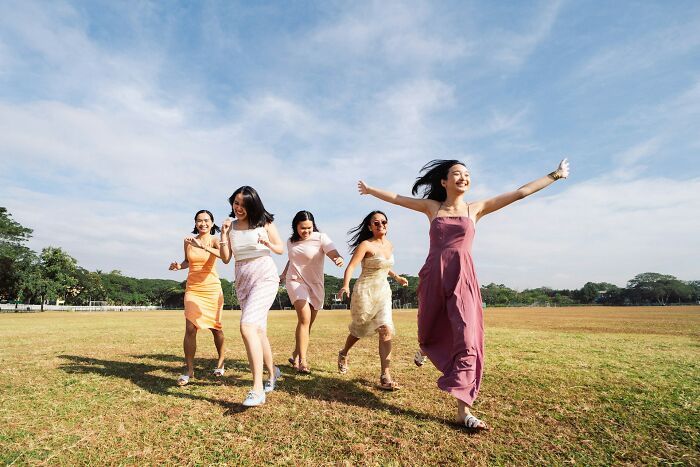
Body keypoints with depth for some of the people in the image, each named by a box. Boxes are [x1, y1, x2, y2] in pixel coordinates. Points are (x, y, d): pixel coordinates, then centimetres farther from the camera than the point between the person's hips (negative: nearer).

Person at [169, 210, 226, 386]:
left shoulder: (214, 241, -6)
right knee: (190, 328, -9)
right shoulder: (188, 241, 4)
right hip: (192, 289, 2)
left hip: (212, 289, -2)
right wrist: (179, 266, 0)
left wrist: (202, 246, -38)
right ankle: (189, 370, 5)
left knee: (215, 327, 8)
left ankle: (221, 362, 30)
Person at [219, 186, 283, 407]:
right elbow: (226, 258, 8)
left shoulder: (264, 222, -1)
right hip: (242, 280, 6)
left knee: (247, 326, -22)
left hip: (264, 277, -6)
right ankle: (272, 371, 37)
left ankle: (257, 388, -17)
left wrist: (268, 243, -17)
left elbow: (281, 249, 4)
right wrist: (223, 235, -5)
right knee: (258, 330, 15)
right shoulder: (231, 226, 10)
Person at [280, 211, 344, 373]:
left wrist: (339, 260, -45)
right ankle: (302, 361, -15)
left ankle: (295, 356, 29)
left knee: (307, 324, 9)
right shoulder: (291, 241, 4)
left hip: (315, 285, 0)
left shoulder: (320, 238, -11)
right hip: (295, 282, 1)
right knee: (305, 318, -20)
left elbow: (335, 255, -24)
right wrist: (283, 275, 20)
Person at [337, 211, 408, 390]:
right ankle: (343, 354, 43)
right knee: (359, 329, 13)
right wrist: (346, 286, -37)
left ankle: (385, 376, -7)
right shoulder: (366, 245, -14)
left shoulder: (390, 246, 8)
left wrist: (396, 277, 27)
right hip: (365, 291, -5)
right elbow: (351, 267, -22)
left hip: (383, 292, 5)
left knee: (386, 331, -11)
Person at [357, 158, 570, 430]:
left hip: (463, 278, 0)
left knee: (467, 339, -10)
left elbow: (521, 192, 12)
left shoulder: (476, 208, 9)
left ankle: (463, 410, -3)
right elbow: (396, 198, 16)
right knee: (428, 332, 15)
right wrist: (370, 190, 24)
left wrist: (555, 175, 16)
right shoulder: (432, 207, 8)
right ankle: (425, 347, 55)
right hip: (433, 276, 1)